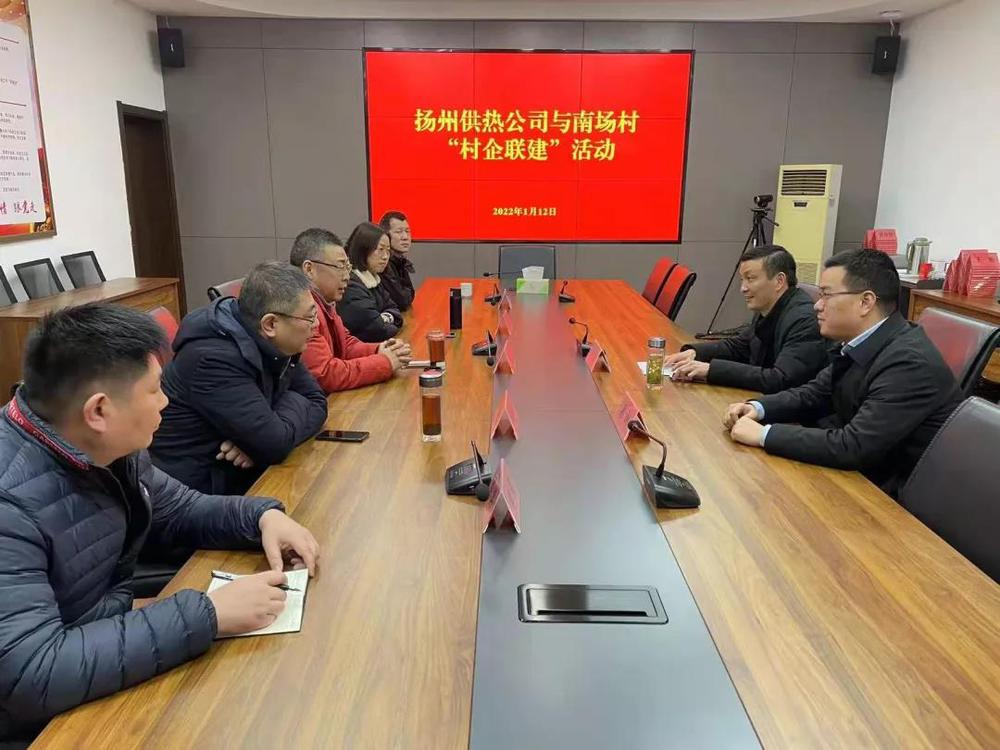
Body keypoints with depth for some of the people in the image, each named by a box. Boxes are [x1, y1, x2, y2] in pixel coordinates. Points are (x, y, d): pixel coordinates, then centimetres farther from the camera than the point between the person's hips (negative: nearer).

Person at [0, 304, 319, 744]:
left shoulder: (108, 449, -5)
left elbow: (179, 512, 11)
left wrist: (263, 515, -8)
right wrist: (207, 614, -33)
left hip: (115, 649, 7)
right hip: (39, 724, -7)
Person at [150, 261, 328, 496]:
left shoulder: (272, 345, -2)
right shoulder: (214, 359, -26)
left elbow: (317, 404, -1)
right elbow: (277, 443, -28)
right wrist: (294, 402, -9)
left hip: (238, 475, 7)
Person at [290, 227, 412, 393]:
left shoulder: (323, 302, 7)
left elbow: (345, 344, 18)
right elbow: (324, 375, -24)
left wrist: (378, 351, -1)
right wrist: (384, 362, -16)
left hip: (330, 400, 8)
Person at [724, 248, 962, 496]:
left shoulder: (909, 361, -27)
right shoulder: (861, 343, -1)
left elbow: (853, 446, -32)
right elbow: (814, 394, 10)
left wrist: (764, 434, -26)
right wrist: (758, 408, -8)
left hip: (904, 497, -7)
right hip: (868, 471, 7)